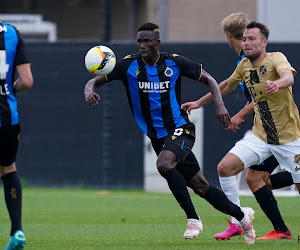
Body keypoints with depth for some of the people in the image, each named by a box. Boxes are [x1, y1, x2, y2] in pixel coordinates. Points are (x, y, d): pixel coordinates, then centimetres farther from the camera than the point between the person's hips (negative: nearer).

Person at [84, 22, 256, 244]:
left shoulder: (174, 63, -7)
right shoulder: (129, 65, -5)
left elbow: (208, 79, 5)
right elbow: (96, 80, -9)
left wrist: (219, 104, -11)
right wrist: (90, 90, -33)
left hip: (180, 128, -4)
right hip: (157, 137, 4)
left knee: (163, 164, -33)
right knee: (200, 186, 8)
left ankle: (193, 219, -23)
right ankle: (242, 216, 28)